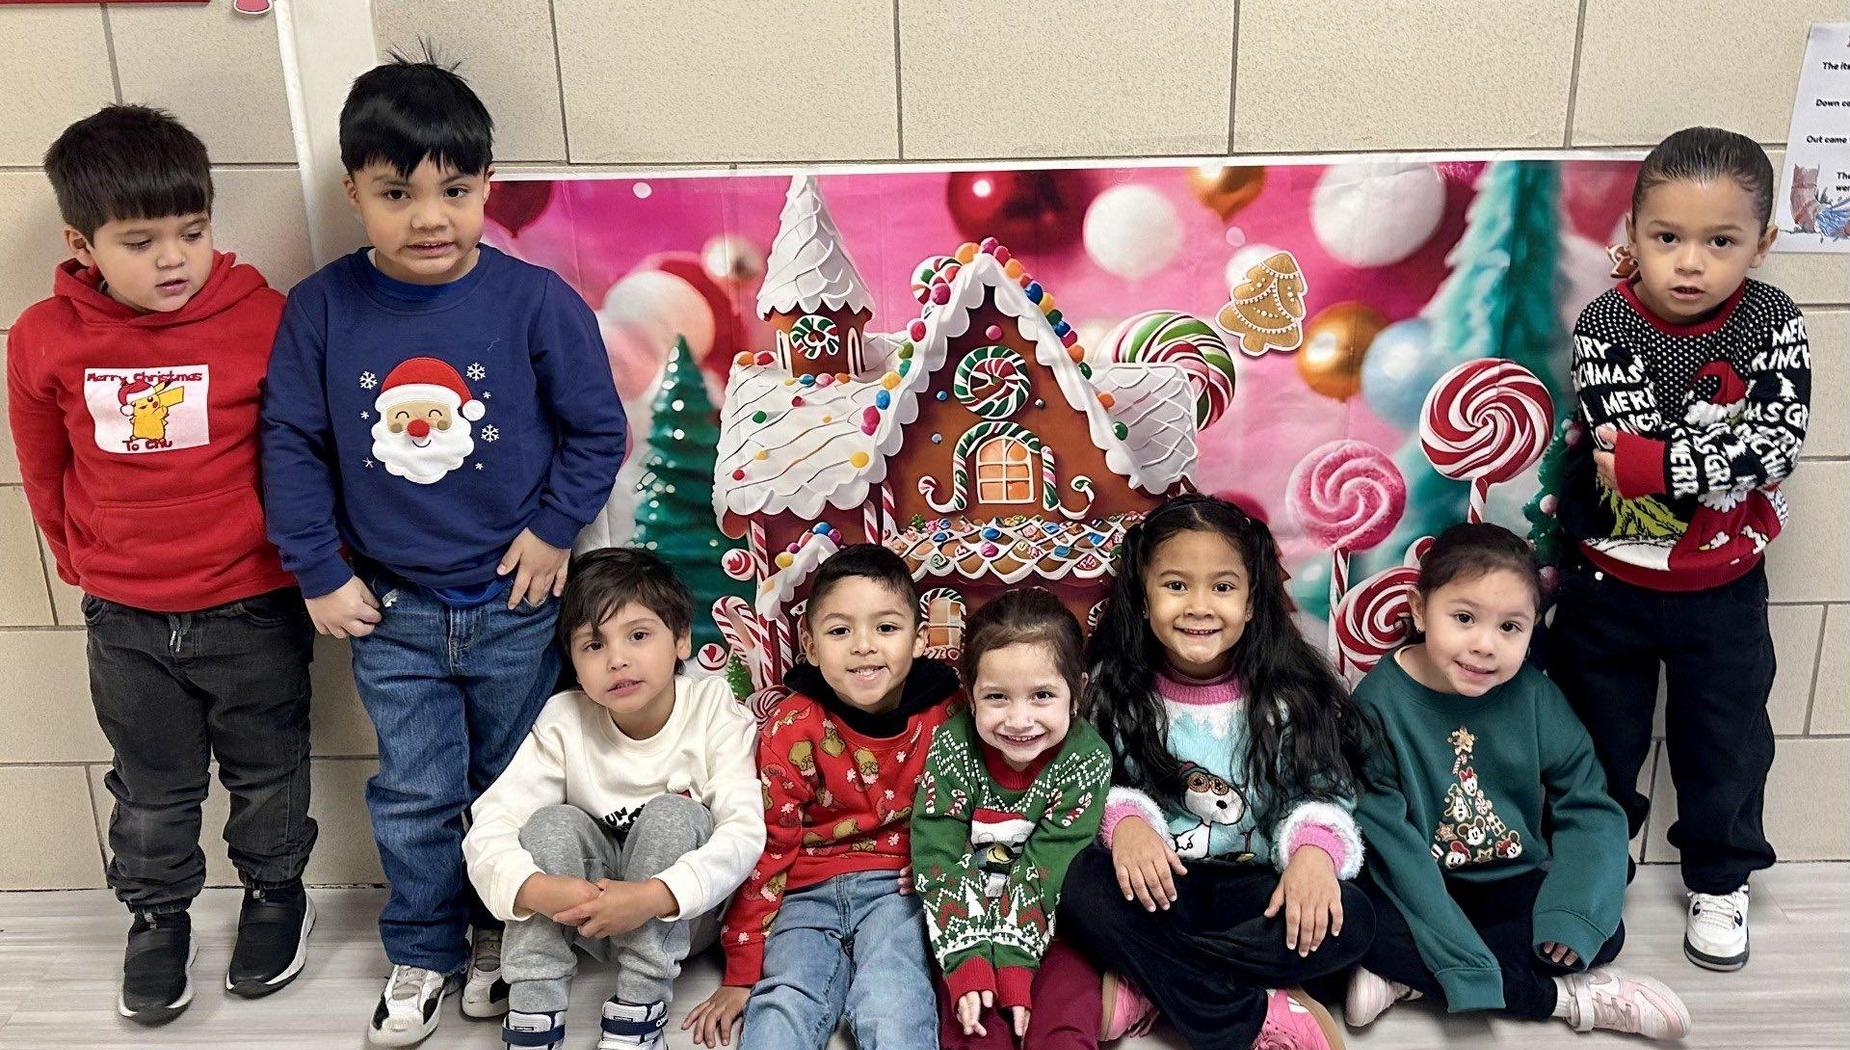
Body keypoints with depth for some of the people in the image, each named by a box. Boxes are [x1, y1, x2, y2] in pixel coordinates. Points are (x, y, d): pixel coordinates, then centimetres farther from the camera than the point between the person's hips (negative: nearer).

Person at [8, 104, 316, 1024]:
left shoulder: (264, 318, -15)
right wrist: (82, 563, 16)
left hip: (254, 606, -2)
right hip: (124, 619, 2)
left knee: (267, 771, 17)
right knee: (152, 786, 19)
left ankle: (275, 895, 40)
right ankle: (157, 917, 40)